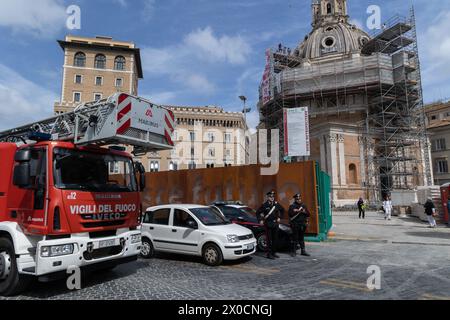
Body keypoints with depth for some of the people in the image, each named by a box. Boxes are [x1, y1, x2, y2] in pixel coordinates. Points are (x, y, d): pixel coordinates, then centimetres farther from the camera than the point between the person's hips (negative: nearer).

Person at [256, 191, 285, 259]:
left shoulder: (276, 204, 3)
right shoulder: (264, 205, -8)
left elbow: (282, 210, 19)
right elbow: (258, 213, -2)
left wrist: (279, 217, 12)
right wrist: (261, 220, -8)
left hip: (275, 224, 4)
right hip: (268, 224, -4)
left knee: (275, 239, 10)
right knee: (269, 240, -1)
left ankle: (274, 252, 23)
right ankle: (269, 254, 6)